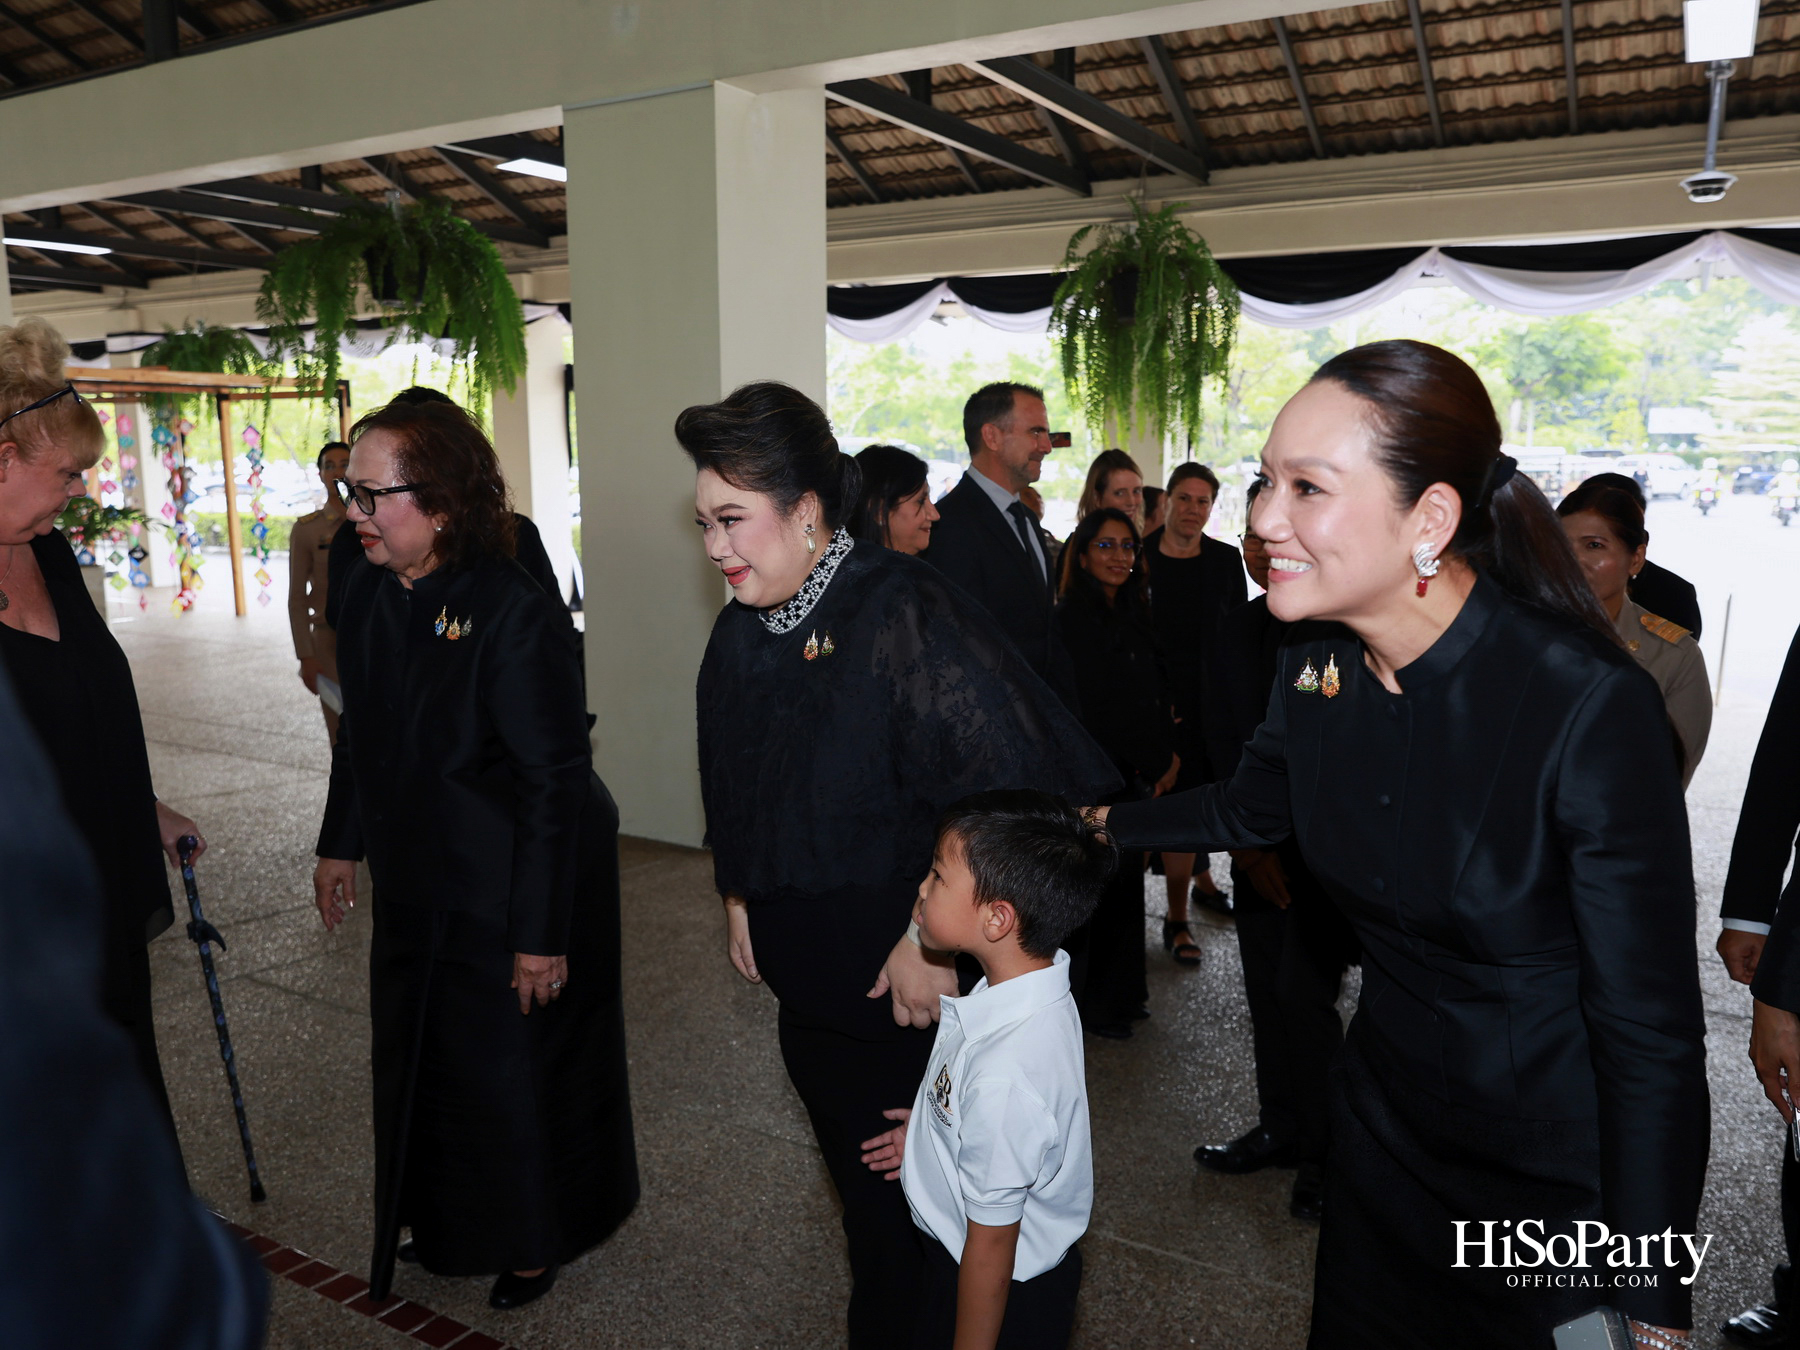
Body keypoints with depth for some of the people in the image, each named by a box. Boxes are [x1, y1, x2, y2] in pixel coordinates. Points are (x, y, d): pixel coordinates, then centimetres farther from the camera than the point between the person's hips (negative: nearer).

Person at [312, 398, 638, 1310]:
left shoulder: (515, 614, -26)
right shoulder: (368, 592, -2)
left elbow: (555, 784, -24)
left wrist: (543, 934, -21)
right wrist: (341, 845, 16)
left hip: (510, 895, -7)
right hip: (415, 884, 7)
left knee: (518, 1070, 11)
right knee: (423, 1058, 22)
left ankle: (535, 1241, 38)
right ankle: (448, 1224, 48)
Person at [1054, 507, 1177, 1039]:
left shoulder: (1136, 615, 10)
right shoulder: (1069, 618, -12)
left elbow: (1156, 695, 13)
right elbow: (1078, 710, -15)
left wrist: (1168, 756, 1)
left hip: (1137, 775, 7)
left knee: (1127, 879, 14)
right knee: (1102, 884, 2)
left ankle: (1123, 991, 30)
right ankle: (1097, 1002, 18)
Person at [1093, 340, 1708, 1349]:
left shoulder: (1592, 707, -28)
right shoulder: (1313, 668, -10)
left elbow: (1652, 1032, -22)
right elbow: (1253, 811, 13)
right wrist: (1103, 822, 16)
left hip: (1566, 1168, -5)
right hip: (1388, 1112, 5)